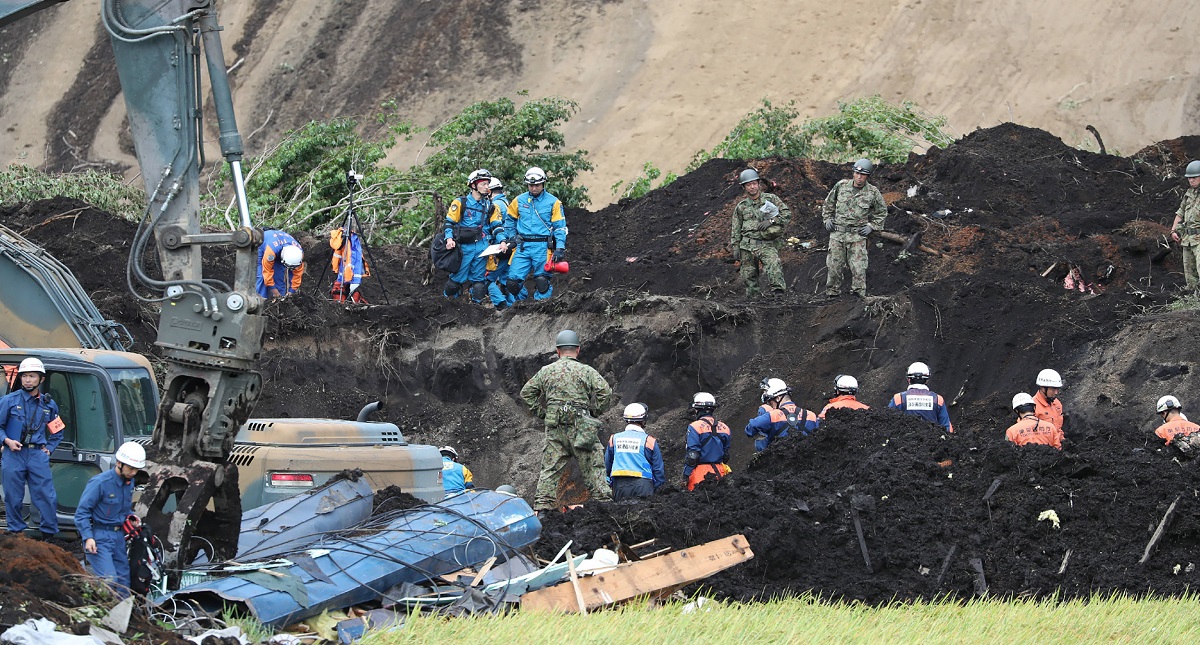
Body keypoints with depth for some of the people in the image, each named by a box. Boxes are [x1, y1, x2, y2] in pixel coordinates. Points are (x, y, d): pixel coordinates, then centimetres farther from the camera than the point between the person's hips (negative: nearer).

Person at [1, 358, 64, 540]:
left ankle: (49, 534, 6)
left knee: (47, 496, -4)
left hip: (38, 455, 2)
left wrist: (49, 448, 10)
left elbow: (58, 431, 23)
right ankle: (16, 532, 13)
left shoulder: (48, 404, 12)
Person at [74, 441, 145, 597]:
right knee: (109, 579, -21)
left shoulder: (129, 482, 9)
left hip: (118, 537, 8)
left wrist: (131, 516, 5)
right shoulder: (100, 483, -15)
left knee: (123, 582, 6)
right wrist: (88, 538, -24)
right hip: (99, 537, -8)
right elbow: (81, 512, -14)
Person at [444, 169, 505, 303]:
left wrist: (502, 241, -3)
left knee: (478, 280, 6)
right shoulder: (460, 203, 0)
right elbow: (449, 222, 1)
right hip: (464, 246, -4)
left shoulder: (490, 206, 12)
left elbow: (497, 225, 13)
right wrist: (449, 238, -15)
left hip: (482, 246, 4)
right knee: (457, 278, -5)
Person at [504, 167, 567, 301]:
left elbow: (560, 227, 1)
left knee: (542, 282, -5)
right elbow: (509, 220, 23)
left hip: (543, 246, -3)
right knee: (513, 281, -4)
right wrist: (512, 238, 14)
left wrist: (560, 248, -8)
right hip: (523, 246, 3)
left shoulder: (553, 202, 1)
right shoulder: (519, 201, 9)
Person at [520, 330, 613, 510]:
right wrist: (593, 412, 2)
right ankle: (603, 500, -2)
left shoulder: (546, 371, 10)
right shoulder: (586, 371, 0)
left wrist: (542, 412, 15)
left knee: (549, 469, 6)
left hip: (554, 427, 3)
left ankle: (542, 507, 2)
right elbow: (605, 392, -10)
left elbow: (526, 393, 15)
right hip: (580, 426, -3)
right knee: (594, 468, 2)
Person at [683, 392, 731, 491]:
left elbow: (692, 455, -13)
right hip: (719, 471, 6)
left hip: (701, 472, -6)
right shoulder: (724, 427, 10)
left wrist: (685, 475, -8)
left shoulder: (695, 427, -9)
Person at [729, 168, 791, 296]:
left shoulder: (771, 199, 7)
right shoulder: (741, 207, 14)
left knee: (774, 264, -29)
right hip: (747, 245, 3)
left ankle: (778, 290, -37)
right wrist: (735, 248, 10)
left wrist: (771, 221, -11)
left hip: (768, 244, -3)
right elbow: (736, 230, 17)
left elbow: (787, 214, 2)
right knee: (749, 276, 1)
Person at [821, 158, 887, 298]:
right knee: (834, 266, 4)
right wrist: (827, 219, 7)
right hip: (837, 234, 2)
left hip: (858, 235, -2)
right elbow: (829, 203, 17)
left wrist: (871, 226, 2)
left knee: (858, 268, -8)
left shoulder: (873, 193, -1)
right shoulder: (841, 186, 2)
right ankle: (832, 293, 14)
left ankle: (859, 294, -1)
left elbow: (882, 212, 13)